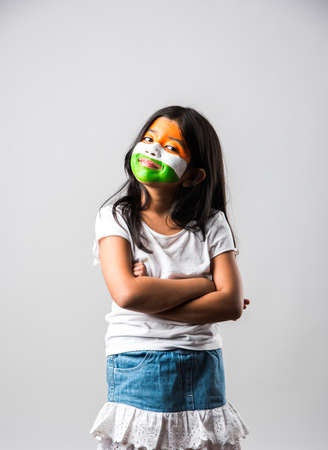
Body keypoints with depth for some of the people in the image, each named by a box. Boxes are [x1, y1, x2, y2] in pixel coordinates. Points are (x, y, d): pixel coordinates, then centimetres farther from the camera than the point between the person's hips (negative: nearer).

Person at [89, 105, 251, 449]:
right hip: (135, 369, -1)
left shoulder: (211, 223, 2)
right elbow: (126, 293, -19)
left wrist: (151, 299, -15)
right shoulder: (116, 217, -2)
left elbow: (231, 304, -9)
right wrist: (204, 284, -10)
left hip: (203, 370, 2)